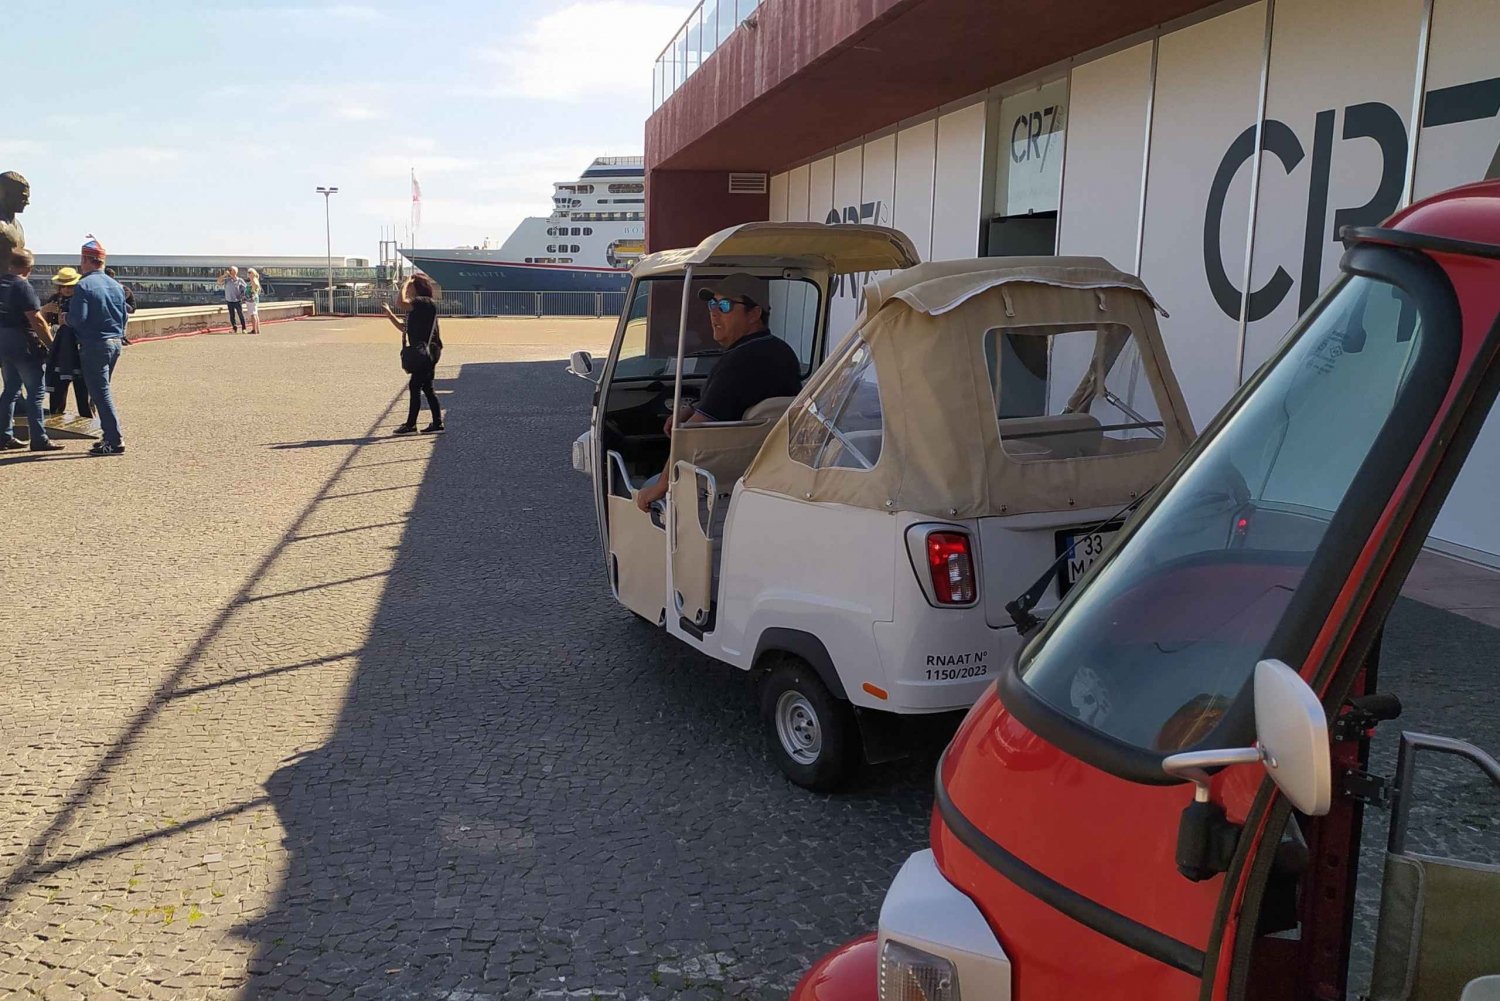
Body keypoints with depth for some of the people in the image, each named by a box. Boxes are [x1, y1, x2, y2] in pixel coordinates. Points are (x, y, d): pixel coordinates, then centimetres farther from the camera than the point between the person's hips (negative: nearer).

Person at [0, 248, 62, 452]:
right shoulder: (23, 286, -16)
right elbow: (36, 320, -19)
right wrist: (51, 343, -12)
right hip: (23, 345, -8)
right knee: (35, 391, -2)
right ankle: (39, 439, -2)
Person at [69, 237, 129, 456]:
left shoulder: (84, 285, -13)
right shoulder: (116, 285, 10)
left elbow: (78, 319, -17)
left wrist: (65, 317, 2)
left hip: (94, 345, -7)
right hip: (115, 343, 7)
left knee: (101, 393, -5)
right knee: (103, 391, 18)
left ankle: (115, 441, -8)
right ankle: (110, 436, 19)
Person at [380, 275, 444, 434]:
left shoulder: (425, 302, -11)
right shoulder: (416, 306, 19)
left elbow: (402, 303, -27)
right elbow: (403, 327, 22)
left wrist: (405, 285, -12)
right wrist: (390, 314, 13)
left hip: (426, 351, -10)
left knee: (415, 386, -7)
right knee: (426, 387, 11)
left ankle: (411, 424, -3)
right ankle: (437, 422, 13)